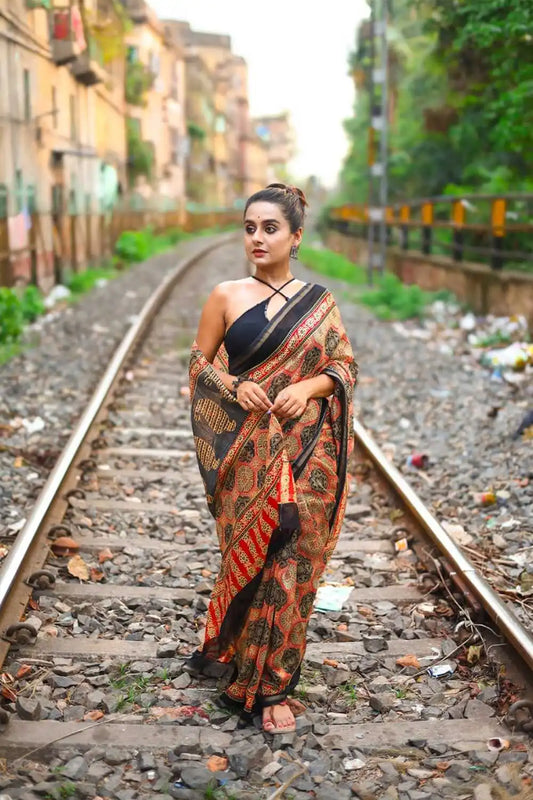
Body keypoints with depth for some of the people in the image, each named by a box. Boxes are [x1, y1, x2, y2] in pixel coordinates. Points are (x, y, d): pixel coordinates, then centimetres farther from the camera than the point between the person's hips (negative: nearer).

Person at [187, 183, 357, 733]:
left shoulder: (319, 302, 6)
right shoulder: (226, 296, 4)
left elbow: (346, 366, 7)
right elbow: (200, 363, 7)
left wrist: (308, 387, -13)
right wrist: (235, 387, -12)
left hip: (307, 451, 1)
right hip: (249, 450, -1)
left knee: (294, 558, 2)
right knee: (250, 552, 3)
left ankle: (273, 685, 17)